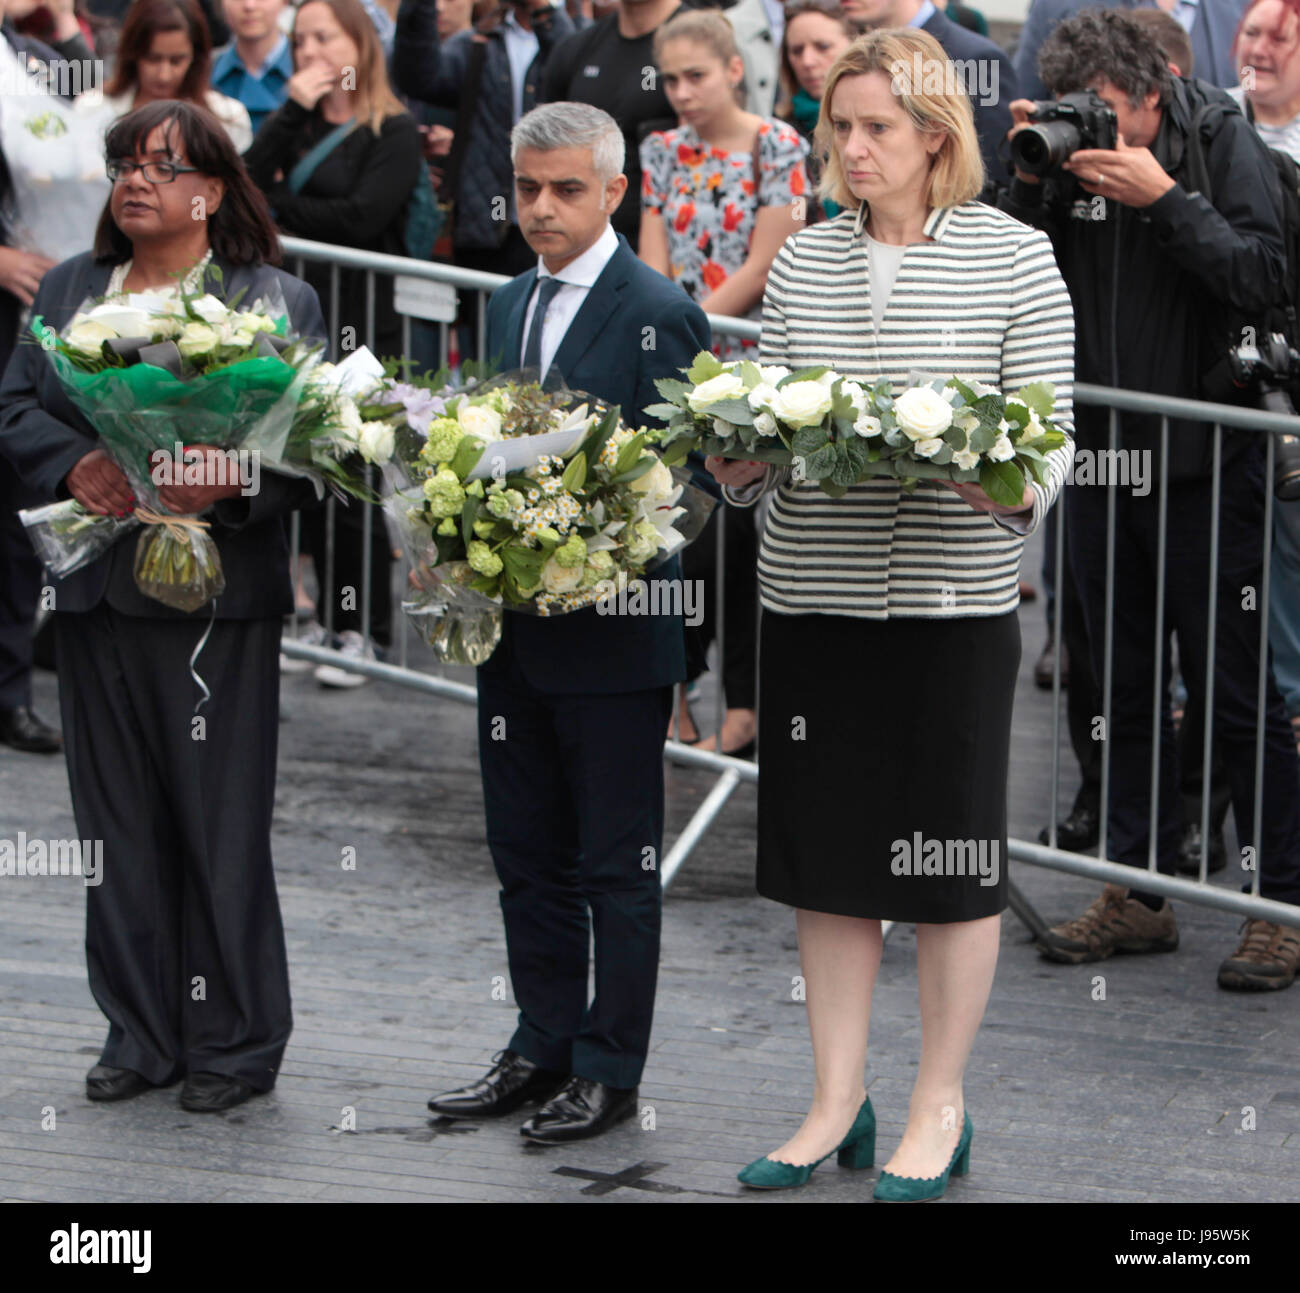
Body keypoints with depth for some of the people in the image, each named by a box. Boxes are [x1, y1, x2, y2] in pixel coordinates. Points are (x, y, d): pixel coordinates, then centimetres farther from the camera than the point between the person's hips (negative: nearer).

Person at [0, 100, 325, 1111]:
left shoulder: (279, 302, -1)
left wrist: (232, 485, -25)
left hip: (218, 601, -4)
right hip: (98, 592, 5)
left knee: (222, 827, 0)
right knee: (120, 826, 10)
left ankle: (234, 1046, 13)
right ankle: (142, 1035, 20)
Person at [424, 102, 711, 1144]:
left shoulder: (658, 315, -12)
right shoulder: (512, 305, 12)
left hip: (613, 631, -7)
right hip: (516, 628, 7)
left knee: (615, 862, 3)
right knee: (527, 853, 15)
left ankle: (611, 1068, 12)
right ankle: (544, 1047, 26)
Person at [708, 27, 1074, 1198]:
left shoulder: (1012, 256, -2)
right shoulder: (801, 264, 9)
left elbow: (1049, 443, -4)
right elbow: (757, 453, 10)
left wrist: (1001, 484, -24)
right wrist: (737, 461, -12)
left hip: (955, 603, -4)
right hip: (812, 597, 4)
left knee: (951, 858, 4)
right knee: (829, 859, 9)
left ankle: (940, 1109, 17)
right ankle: (838, 1105, 20)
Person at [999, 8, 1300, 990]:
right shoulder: (1070, 154, 5)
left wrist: (1165, 198, -21)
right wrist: (1033, 181, -11)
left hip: (1205, 462, -5)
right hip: (1103, 455, 5)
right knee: (1127, 688, 12)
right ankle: (1142, 894, 21)